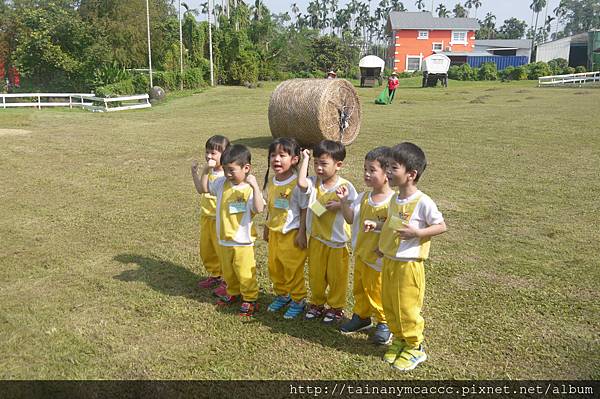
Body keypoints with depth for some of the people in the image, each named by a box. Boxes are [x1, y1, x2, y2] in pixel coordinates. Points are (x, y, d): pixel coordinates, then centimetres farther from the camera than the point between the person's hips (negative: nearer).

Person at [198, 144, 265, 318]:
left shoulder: (250, 189, -18)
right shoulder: (222, 183, 0)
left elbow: (259, 208, -32)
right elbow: (205, 188, 15)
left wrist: (255, 186, -38)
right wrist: (206, 170, 3)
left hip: (242, 241, -6)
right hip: (223, 239, 6)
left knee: (245, 273, 6)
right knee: (228, 271, 23)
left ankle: (250, 299, 24)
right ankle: (233, 292, 45)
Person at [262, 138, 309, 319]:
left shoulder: (297, 183, -18)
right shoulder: (270, 182, 2)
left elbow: (305, 209, -14)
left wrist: (302, 233, -15)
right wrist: (267, 228, 17)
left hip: (292, 233, -7)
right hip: (274, 232, 7)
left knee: (293, 269, 4)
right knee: (274, 267, 17)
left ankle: (298, 300, 22)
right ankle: (282, 295, 37)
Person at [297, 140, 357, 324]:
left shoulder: (346, 186, -12)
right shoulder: (313, 182, -5)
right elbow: (301, 183, -28)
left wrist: (340, 205, -25)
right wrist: (305, 159, -18)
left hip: (337, 240, -3)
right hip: (316, 238, 3)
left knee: (336, 276, 11)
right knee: (315, 274, 16)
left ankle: (336, 307, 30)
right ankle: (317, 303, 36)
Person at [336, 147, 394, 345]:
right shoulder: (363, 198, 2)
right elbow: (350, 218, 5)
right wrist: (344, 201, -8)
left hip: (380, 258, -6)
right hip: (361, 253, 7)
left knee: (377, 291, 8)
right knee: (359, 287, 21)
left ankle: (385, 323, 28)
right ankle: (361, 316, 41)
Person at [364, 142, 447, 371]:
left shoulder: (423, 202, -18)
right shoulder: (394, 199, 5)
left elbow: (441, 226, -12)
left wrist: (416, 233, -24)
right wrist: (376, 225, 2)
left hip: (408, 264, -7)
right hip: (388, 261, 8)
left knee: (407, 308, 4)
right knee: (389, 305, 17)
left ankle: (415, 348, 24)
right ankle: (399, 340, 36)